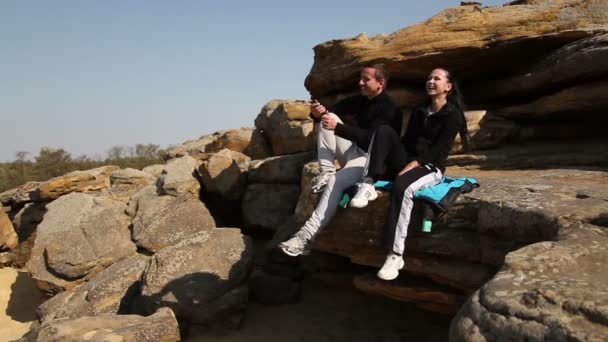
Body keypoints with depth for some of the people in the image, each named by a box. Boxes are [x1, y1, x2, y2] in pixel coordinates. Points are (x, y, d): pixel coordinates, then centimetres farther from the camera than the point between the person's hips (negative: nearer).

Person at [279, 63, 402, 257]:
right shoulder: (360, 100, 11)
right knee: (328, 118, -5)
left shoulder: (389, 108, -14)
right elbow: (333, 113, 11)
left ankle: (305, 237, -37)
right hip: (354, 152, 8)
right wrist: (318, 113, -14)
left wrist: (337, 127, -34)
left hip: (373, 158, -8)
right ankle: (326, 172, -15)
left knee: (335, 182, -34)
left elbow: (370, 138, -27)